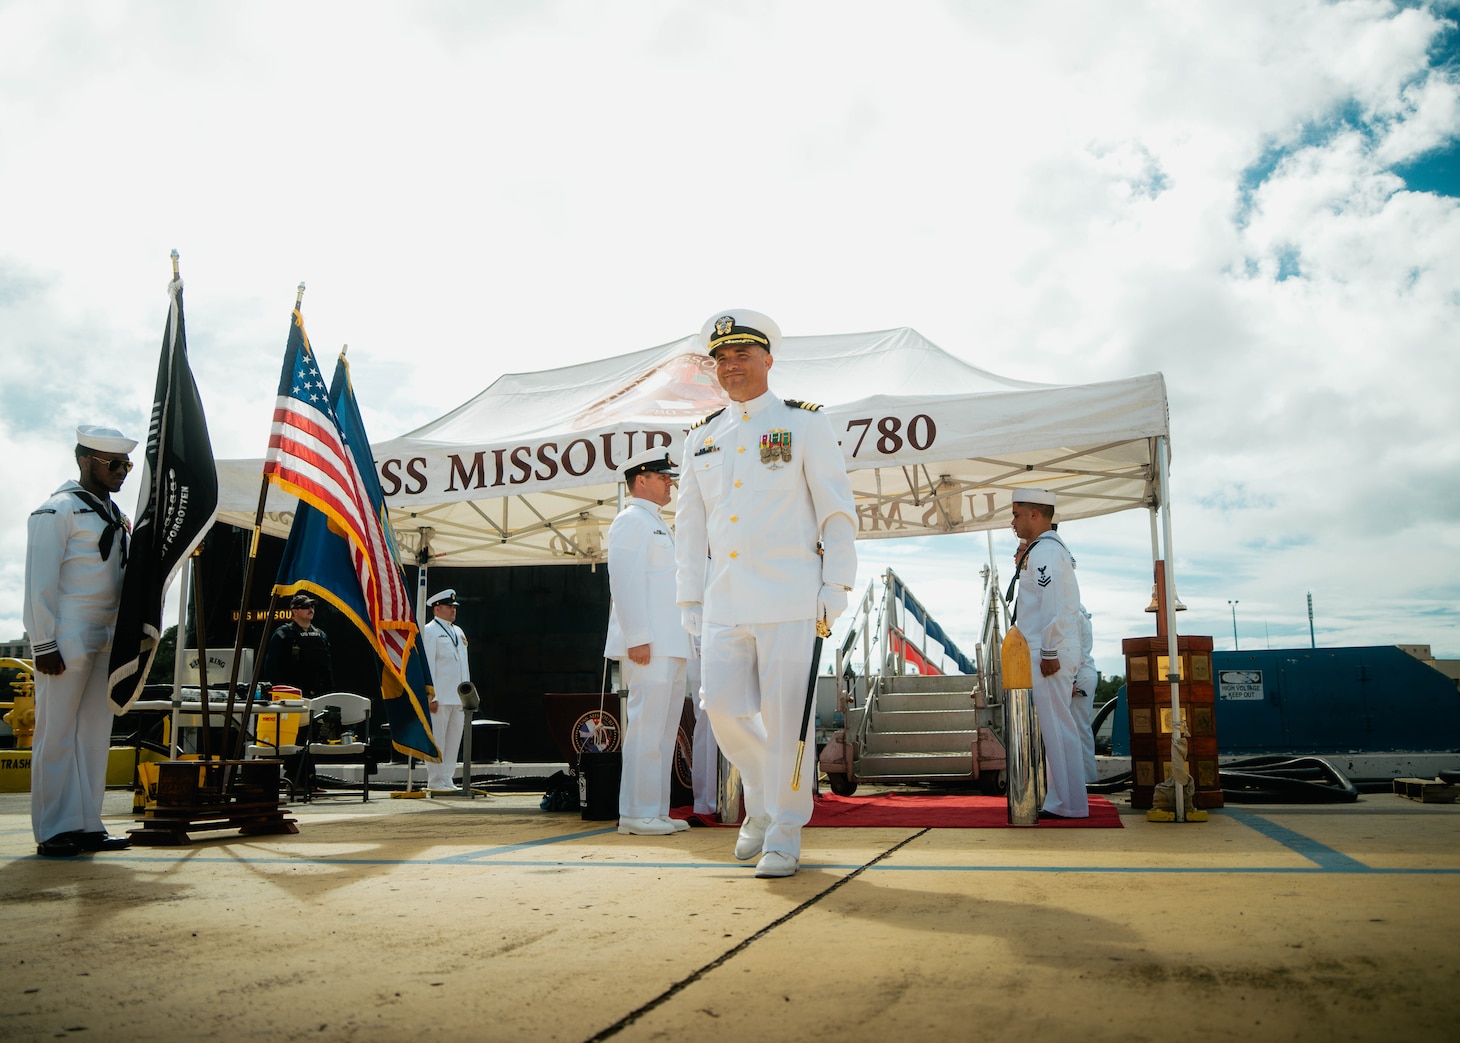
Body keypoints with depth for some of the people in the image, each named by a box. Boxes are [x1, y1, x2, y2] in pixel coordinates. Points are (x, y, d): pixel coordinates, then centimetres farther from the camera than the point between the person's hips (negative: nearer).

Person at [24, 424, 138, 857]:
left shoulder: (114, 513, 17)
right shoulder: (58, 510, -7)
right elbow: (40, 582, -11)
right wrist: (44, 643, -16)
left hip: (105, 640, 8)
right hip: (67, 640, -8)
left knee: (95, 732, 8)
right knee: (57, 734, -2)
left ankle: (87, 826, 14)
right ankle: (53, 832, 4)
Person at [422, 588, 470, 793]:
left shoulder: (458, 632, 20)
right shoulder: (429, 631, -4)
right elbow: (427, 666, -10)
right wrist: (431, 697, -16)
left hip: (458, 698, 7)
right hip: (439, 698, -7)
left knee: (454, 739, 8)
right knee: (437, 739, -4)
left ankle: (447, 780, 14)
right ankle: (435, 782, 1)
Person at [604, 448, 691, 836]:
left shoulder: (658, 524, 25)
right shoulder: (631, 521, -5)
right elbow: (625, 583, -15)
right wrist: (637, 639, -21)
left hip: (670, 644, 10)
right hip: (648, 644, -10)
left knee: (664, 727, 10)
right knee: (646, 725, -9)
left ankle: (656, 811, 16)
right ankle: (637, 813, -4)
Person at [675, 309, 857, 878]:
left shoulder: (805, 424, 4)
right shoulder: (701, 438, 15)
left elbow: (838, 512, 1)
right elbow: (690, 526, 16)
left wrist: (836, 587, -6)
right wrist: (690, 599, 10)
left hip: (788, 597, -4)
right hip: (724, 601, 4)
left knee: (786, 717, -3)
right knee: (723, 707, -2)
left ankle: (784, 834, 11)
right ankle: (762, 799, 25)